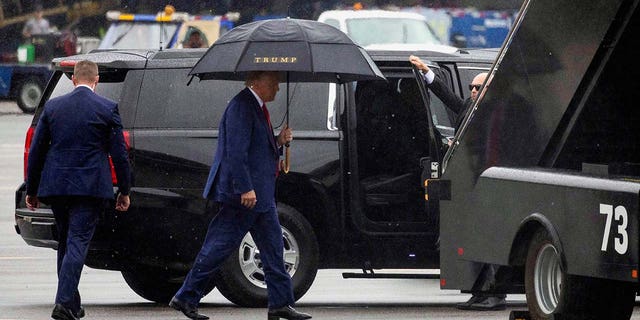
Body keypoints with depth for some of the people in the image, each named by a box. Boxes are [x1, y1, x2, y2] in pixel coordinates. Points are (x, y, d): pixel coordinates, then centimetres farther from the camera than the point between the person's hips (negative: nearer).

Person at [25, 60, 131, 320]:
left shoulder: (53, 107, 5)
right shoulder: (107, 109, -3)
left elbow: (36, 150, 8)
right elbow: (119, 153, -2)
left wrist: (31, 190, 16)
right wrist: (124, 191, 8)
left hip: (56, 186, 3)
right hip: (90, 188, -3)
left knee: (65, 242, 17)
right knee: (77, 243, -6)